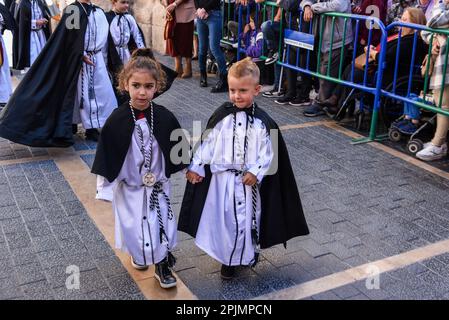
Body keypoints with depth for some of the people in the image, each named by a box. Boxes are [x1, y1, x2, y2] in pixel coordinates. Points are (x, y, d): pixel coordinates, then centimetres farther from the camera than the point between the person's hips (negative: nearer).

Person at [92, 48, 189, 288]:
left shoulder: (165, 118, -14)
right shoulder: (117, 120, -18)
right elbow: (106, 156, -9)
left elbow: (179, 149, 0)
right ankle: (138, 253, 45)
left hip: (159, 185, 1)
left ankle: (163, 266, 31)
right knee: (134, 226, 12)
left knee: (162, 225, 7)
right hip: (129, 186, -1)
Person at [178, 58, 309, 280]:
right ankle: (228, 258, 26)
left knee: (247, 218, 9)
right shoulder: (221, 116, -5)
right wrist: (195, 167, -1)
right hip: (222, 178, 1)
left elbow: (267, 152, -6)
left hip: (249, 180, -1)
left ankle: (247, 254, 32)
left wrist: (255, 172, -16)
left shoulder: (262, 122, -8)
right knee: (225, 218, 9)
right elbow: (206, 143, 1)